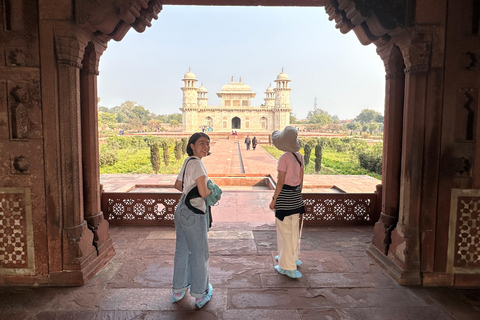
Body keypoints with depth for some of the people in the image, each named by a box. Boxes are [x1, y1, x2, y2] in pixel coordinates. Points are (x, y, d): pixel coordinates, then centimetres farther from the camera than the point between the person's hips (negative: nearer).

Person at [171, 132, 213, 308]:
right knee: (199, 254, 7)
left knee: (182, 251, 19)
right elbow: (203, 192, -22)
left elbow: (178, 185, 21)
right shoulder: (196, 163, -18)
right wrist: (211, 191, -2)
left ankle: (178, 291, 35)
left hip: (181, 210, 9)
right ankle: (200, 295, 22)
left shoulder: (187, 162, 10)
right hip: (193, 214, -9)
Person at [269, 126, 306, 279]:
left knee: (285, 230, 3)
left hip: (285, 194, -8)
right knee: (294, 228, 21)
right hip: (296, 195, 8)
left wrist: (273, 200, -9)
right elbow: (301, 178, 10)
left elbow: (280, 182, -18)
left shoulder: (284, 158, -19)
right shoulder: (299, 156, 4)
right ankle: (292, 257, 39)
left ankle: (288, 267, 12)